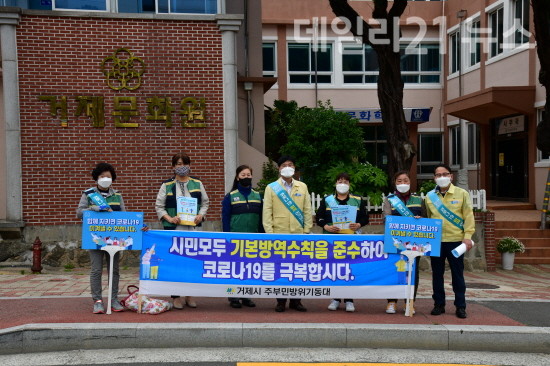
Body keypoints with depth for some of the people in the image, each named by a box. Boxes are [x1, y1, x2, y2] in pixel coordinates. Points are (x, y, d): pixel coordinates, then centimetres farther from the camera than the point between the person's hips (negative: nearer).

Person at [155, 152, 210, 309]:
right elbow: (159, 206, 3)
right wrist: (169, 218, -11)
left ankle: (189, 295, 17)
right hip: (174, 229, -2)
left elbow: (205, 202, 14)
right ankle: (176, 297, 10)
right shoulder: (167, 185, 4)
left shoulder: (197, 183, 10)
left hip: (194, 228, 2)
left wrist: (201, 215, -4)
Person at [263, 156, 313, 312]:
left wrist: (307, 231, 2)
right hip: (279, 234, -1)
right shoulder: (271, 188, 3)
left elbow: (307, 210, 8)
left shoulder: (302, 187, 8)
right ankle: (281, 301, 13)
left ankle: (295, 300, 16)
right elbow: (267, 212, -1)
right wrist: (269, 233, -7)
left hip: (298, 234, 2)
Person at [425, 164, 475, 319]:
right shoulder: (430, 196, 8)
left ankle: (460, 306, 13)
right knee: (437, 273, 8)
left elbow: (468, 216, -1)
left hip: (456, 240, -2)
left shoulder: (462, 194, 1)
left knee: (458, 274, 4)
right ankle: (439, 304, 19)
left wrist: (467, 236, -10)